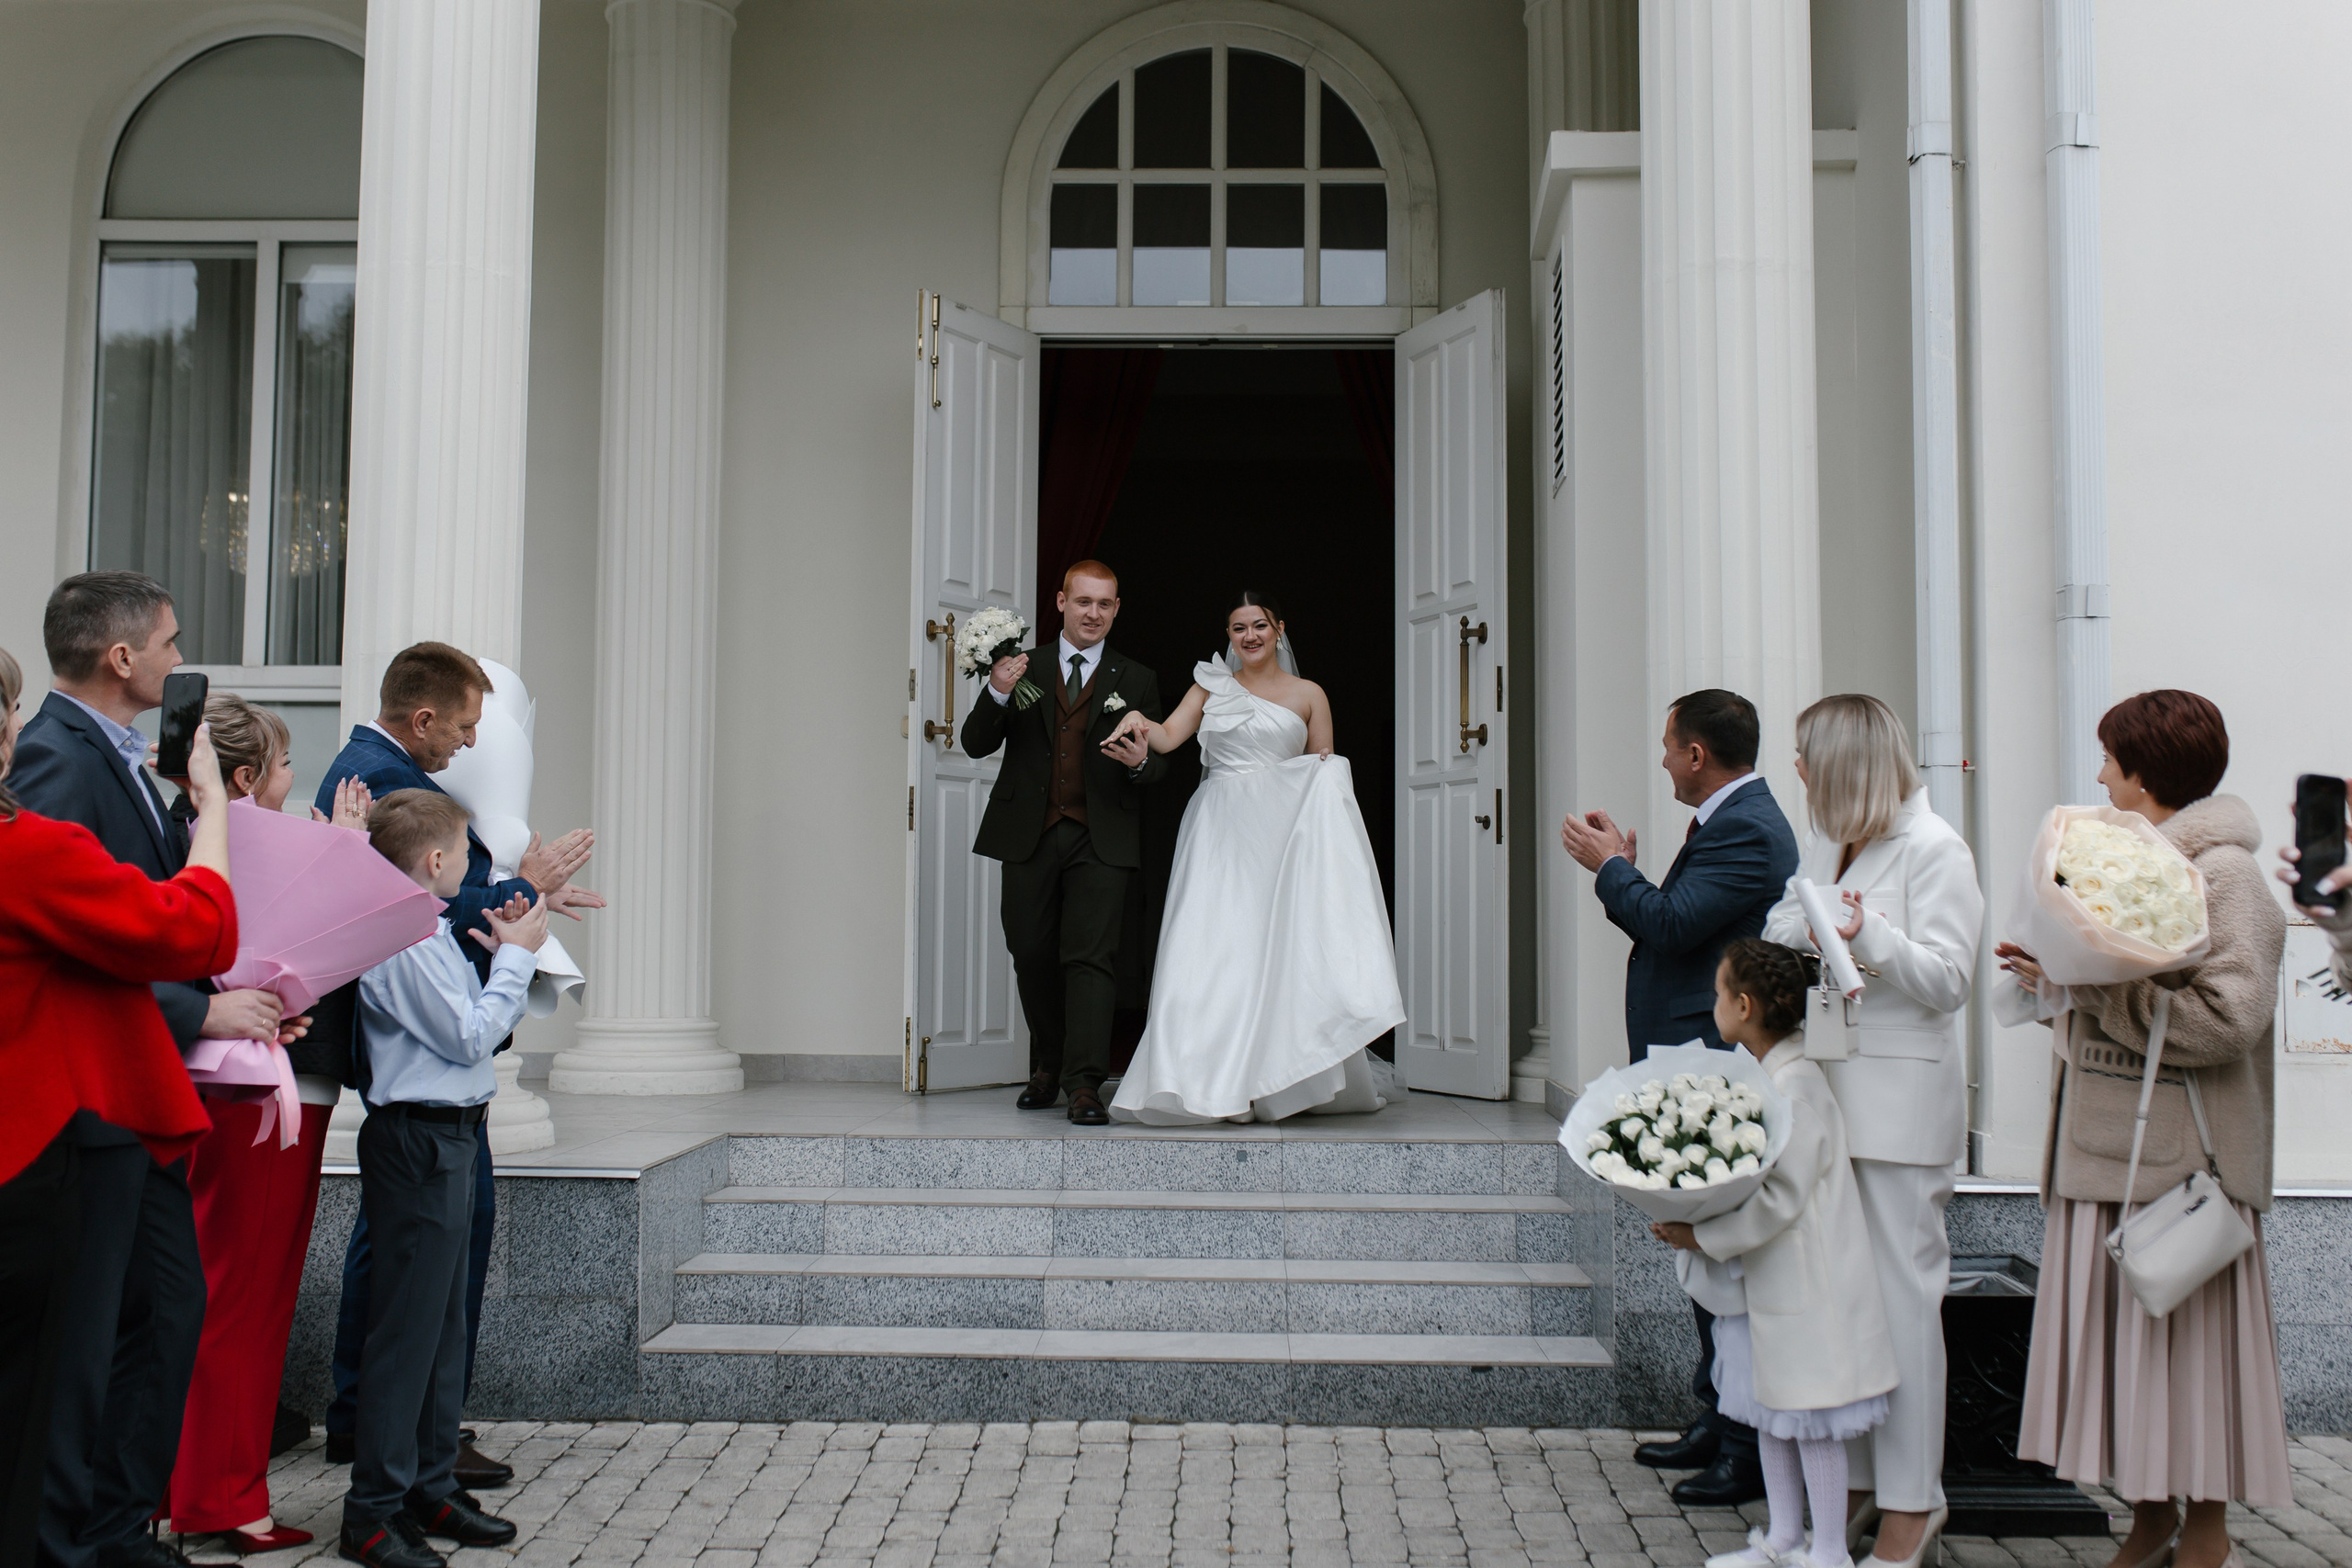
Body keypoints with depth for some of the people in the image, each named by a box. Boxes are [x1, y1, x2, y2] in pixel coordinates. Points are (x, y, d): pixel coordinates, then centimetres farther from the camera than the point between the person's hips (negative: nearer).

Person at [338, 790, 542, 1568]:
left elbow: (474, 1029, 17)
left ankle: (432, 1487, 25)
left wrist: (505, 954, 10)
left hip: (447, 1138, 11)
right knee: (405, 1325, -5)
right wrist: (516, 958, -7)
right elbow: (471, 1036, -17)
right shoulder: (403, 944, -17)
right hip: (416, 1142, -11)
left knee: (443, 1321, 16)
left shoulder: (429, 934, 14)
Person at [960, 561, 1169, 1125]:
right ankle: (1047, 1068, 26)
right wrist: (997, 696, -16)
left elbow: (1158, 762, 7)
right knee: (1032, 956, 8)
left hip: (1100, 840, -1)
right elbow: (976, 744, 3)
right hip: (1029, 836, 2)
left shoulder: (1137, 681, 10)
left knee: (1091, 957, -10)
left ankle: (1084, 1085, -12)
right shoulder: (1022, 667, 9)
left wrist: (1141, 761, -17)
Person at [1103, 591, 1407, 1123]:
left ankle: (1277, 1080, 2)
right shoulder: (1211, 687, 15)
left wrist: (1325, 770, -7)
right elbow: (1168, 738, 2)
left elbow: (1324, 779, 15)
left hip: (1281, 831, -1)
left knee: (1281, 949, -8)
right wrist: (1138, 720, -18)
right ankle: (1218, 1083, -5)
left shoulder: (1308, 695, 12)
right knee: (1212, 950, -9)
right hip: (1218, 833, 1)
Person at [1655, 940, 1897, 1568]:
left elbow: (1780, 1198, -25)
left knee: (1811, 1415, 1)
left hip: (1803, 1284, -10)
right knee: (1769, 1409, 17)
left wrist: (1702, 1237, -21)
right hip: (1761, 1278, 10)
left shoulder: (1797, 1088, -22)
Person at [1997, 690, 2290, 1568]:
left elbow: (2227, 1017, -22)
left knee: (2190, 1332, 3)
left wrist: (2091, 986, -19)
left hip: (2185, 1156, -8)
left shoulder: (2224, 876, -12)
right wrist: (2057, 977, 0)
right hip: (2103, 1149, 8)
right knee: (2114, 1332, 11)